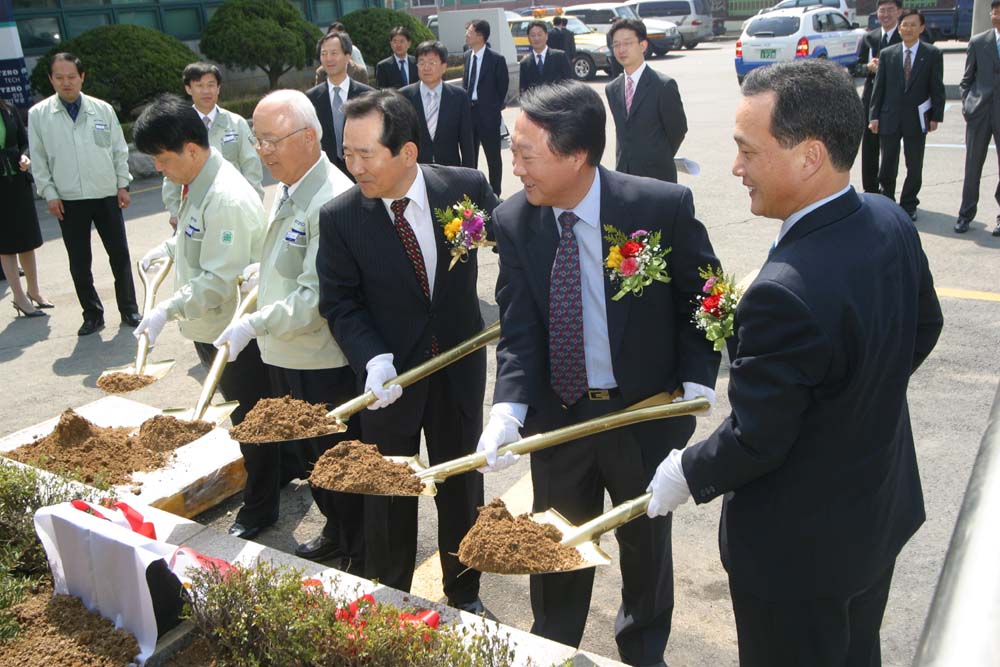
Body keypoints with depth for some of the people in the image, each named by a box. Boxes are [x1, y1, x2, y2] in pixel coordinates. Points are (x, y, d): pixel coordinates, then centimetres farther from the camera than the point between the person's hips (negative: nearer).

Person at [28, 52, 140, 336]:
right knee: (79, 262, 7)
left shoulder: (103, 109, 2)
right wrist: (49, 193, -3)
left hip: (106, 195, 0)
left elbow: (119, 150, 7)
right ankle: (92, 315, 19)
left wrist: (123, 184, 3)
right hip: (69, 201, 0)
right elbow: (38, 159, 3)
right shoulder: (38, 114, 0)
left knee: (119, 255, 6)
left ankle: (129, 310, 19)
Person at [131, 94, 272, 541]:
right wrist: (170, 247, 10)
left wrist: (167, 310, -28)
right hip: (210, 327, 9)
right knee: (244, 412, 22)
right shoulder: (199, 185, 4)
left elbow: (219, 281, -28)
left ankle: (259, 509, 24)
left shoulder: (228, 200, -26)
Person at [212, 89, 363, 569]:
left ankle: (362, 559, 27)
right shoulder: (286, 190, 9)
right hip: (285, 356, 9)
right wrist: (264, 270, 6)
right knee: (309, 455, 23)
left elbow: (317, 297, -26)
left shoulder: (333, 199, -23)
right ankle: (335, 533, 45)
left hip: (326, 363, -9)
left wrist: (254, 325, -24)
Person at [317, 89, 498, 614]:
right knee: (388, 497, 15)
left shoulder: (466, 187, -14)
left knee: (461, 487, 18)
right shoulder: (339, 218, -14)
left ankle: (464, 594, 41)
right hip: (389, 377, -1)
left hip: (460, 371, 1)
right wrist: (373, 360, -24)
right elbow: (339, 303, -8)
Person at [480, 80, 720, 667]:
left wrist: (697, 383, -13)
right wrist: (509, 408, -28)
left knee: (646, 542, 21)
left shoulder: (663, 206, -19)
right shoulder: (513, 221, -11)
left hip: (646, 412, -2)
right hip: (557, 415, 2)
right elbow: (518, 330, -13)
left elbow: (702, 298, -5)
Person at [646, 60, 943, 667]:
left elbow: (755, 442, -26)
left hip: (799, 548, -8)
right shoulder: (890, 222, -10)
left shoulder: (785, 294, -37)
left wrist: (686, 475, -8)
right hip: (884, 510, 8)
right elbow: (924, 328, 7)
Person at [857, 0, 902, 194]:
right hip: (871, 99, 4)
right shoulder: (868, 37, 9)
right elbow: (857, 65, 10)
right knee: (869, 147, 7)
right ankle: (870, 191, 16)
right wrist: (868, 67, -10)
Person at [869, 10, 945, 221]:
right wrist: (874, 116, -2)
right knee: (887, 166, 6)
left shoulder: (932, 54, 0)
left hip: (917, 119, -1)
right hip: (890, 118, 1)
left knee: (914, 167, 7)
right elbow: (878, 87, 3)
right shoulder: (886, 54, 3)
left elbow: (937, 88, 0)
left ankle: (908, 205, 20)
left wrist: (936, 116, -4)